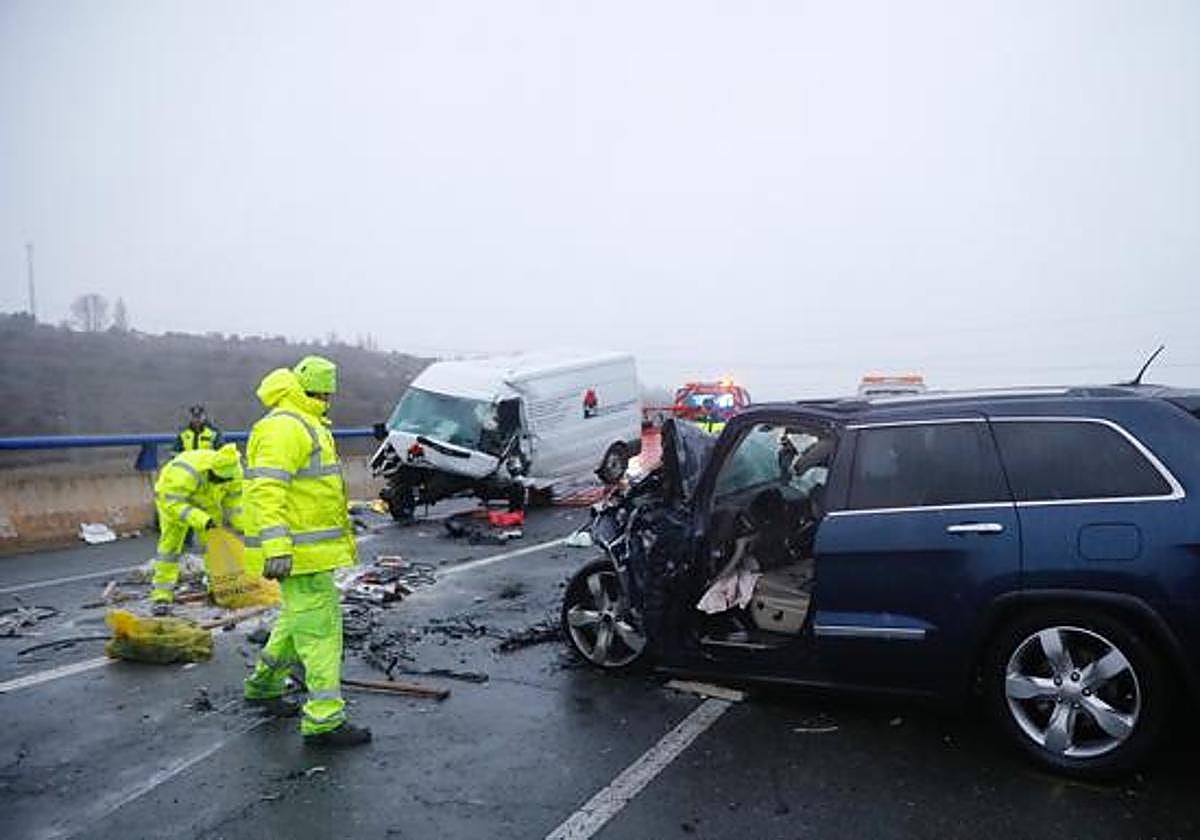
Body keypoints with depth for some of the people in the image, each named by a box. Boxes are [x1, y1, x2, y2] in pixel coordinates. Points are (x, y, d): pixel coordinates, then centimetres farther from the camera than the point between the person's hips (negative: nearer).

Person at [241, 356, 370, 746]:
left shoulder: (308, 426, 19)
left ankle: (263, 684, 40)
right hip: (300, 551, -11)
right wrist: (276, 547, -31)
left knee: (297, 619, 23)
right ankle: (324, 719, 0)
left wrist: (344, 528, 33)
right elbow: (267, 489, -26)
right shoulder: (283, 427, -16)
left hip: (314, 546, 11)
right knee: (319, 626, -7)